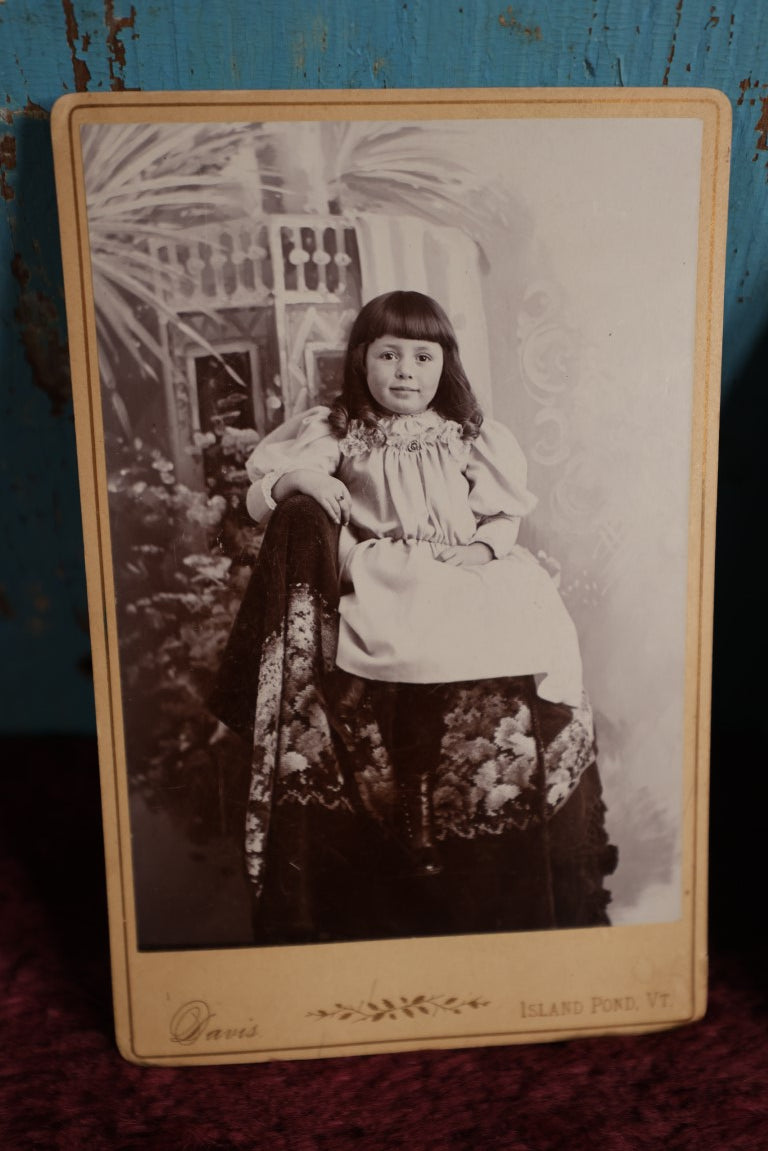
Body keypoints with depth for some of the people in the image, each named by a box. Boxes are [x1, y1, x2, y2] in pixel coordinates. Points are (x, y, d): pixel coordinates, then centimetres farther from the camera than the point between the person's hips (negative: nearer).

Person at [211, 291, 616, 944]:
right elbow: (258, 499, 10)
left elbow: (505, 517, 16)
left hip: (464, 575, 1)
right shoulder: (335, 432, 13)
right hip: (377, 579, -1)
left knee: (531, 635, -25)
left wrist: (483, 548, -6)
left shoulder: (470, 438, 17)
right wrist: (297, 477, -12)